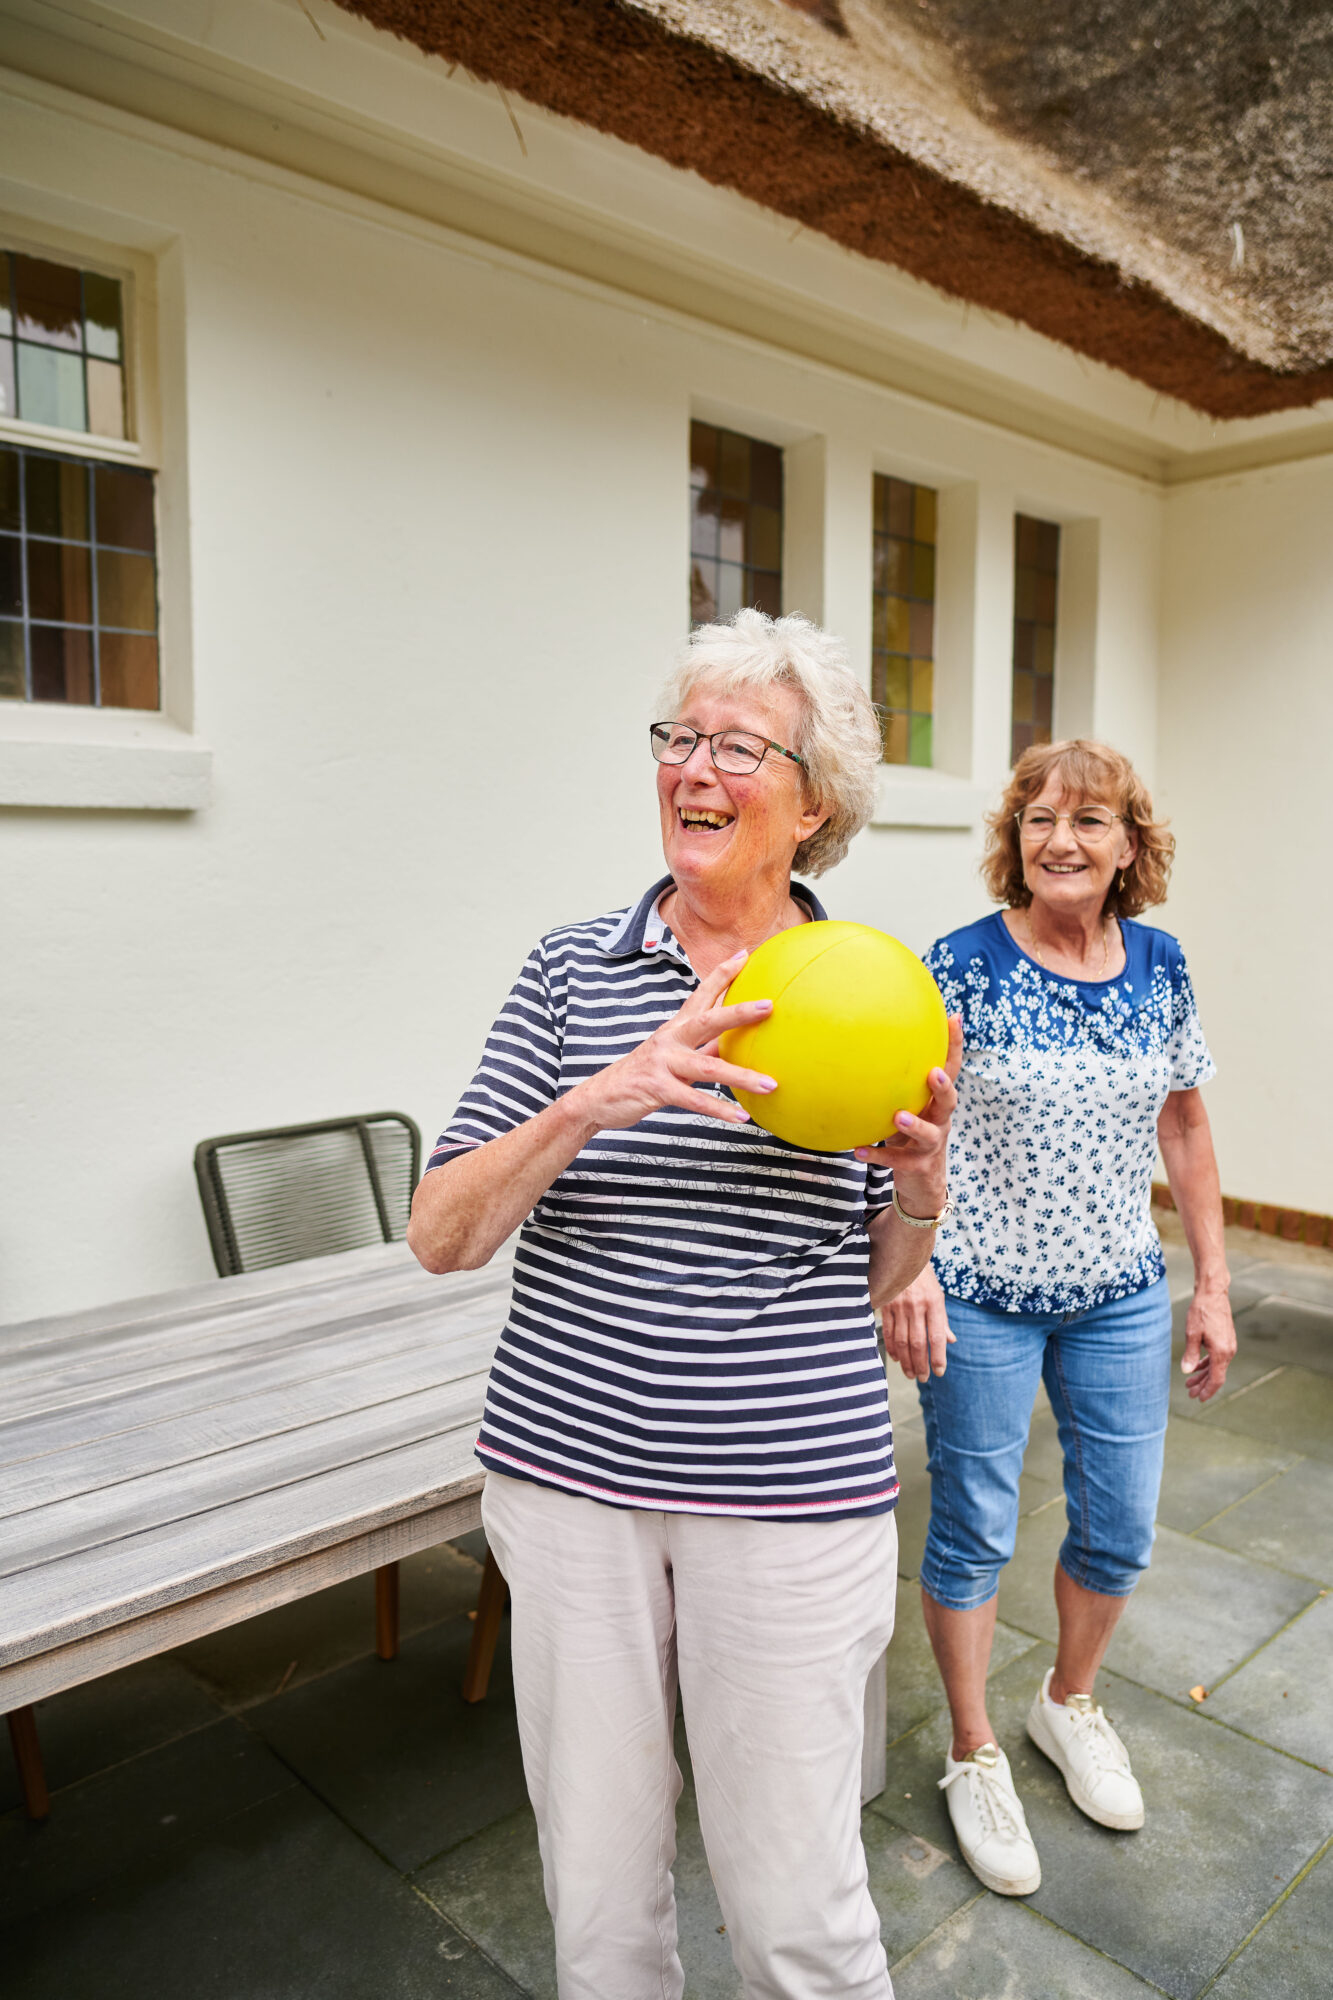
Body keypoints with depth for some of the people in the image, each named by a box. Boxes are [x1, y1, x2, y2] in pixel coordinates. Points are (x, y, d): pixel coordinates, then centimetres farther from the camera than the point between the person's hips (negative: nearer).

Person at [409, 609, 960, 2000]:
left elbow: (879, 1282, 7)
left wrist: (919, 1185, -15)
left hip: (791, 1494, 0)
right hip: (566, 1471, 1)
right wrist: (593, 1104, -23)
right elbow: (440, 1237, -7)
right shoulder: (574, 970, -2)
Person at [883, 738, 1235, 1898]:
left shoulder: (1160, 966, 1)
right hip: (981, 1297, -4)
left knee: (1120, 1529, 16)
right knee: (974, 1530, 9)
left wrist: (1214, 1287, 8)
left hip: (1120, 1298, 4)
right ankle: (975, 1755, 33)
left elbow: (1184, 1125, 8)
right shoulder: (963, 965, -13)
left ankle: (1071, 1703, 45)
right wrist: (908, 1270, -26)